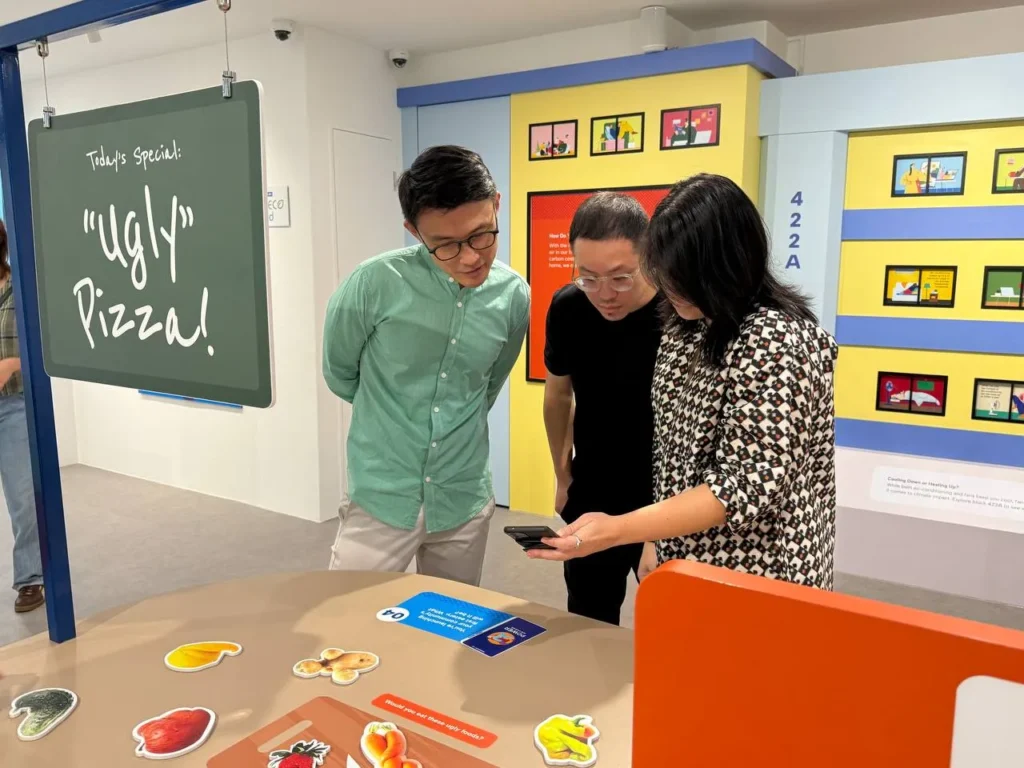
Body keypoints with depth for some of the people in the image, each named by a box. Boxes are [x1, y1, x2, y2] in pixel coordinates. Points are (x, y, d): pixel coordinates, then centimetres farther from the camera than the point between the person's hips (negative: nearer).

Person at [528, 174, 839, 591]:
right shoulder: (688, 327, 2)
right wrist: (657, 540, 4)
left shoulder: (775, 342, -23)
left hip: (756, 582, -7)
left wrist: (616, 530, -31)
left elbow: (749, 488, -26)